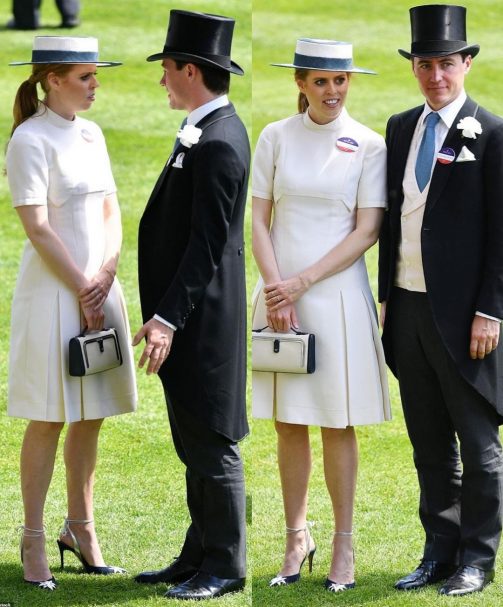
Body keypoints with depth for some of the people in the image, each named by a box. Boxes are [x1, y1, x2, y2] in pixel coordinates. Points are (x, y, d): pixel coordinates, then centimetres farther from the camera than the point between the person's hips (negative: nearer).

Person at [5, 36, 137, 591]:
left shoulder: (90, 134, 11)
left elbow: (110, 211, 12)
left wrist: (105, 275, -4)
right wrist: (83, 289, -12)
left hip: (98, 289, 7)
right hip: (52, 291, -7)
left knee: (91, 416, 10)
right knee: (49, 419, -3)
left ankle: (80, 527, 21)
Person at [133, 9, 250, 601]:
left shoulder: (218, 143, -19)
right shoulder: (210, 131, 12)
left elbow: (207, 242, -22)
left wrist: (168, 318, -23)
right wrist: (165, 313, 20)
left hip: (200, 323, -10)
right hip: (189, 322, 10)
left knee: (211, 445, -2)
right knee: (196, 443, 14)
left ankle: (225, 567, 5)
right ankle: (199, 557, 21)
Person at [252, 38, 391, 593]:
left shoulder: (368, 145, -1)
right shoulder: (276, 137, 4)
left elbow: (367, 231, -5)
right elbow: (260, 220, 4)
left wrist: (303, 282, -11)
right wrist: (275, 289, -9)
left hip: (336, 293, -2)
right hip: (280, 293, 2)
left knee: (338, 425, 2)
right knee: (289, 424, 6)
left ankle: (343, 545, 9)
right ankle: (296, 537, 15)